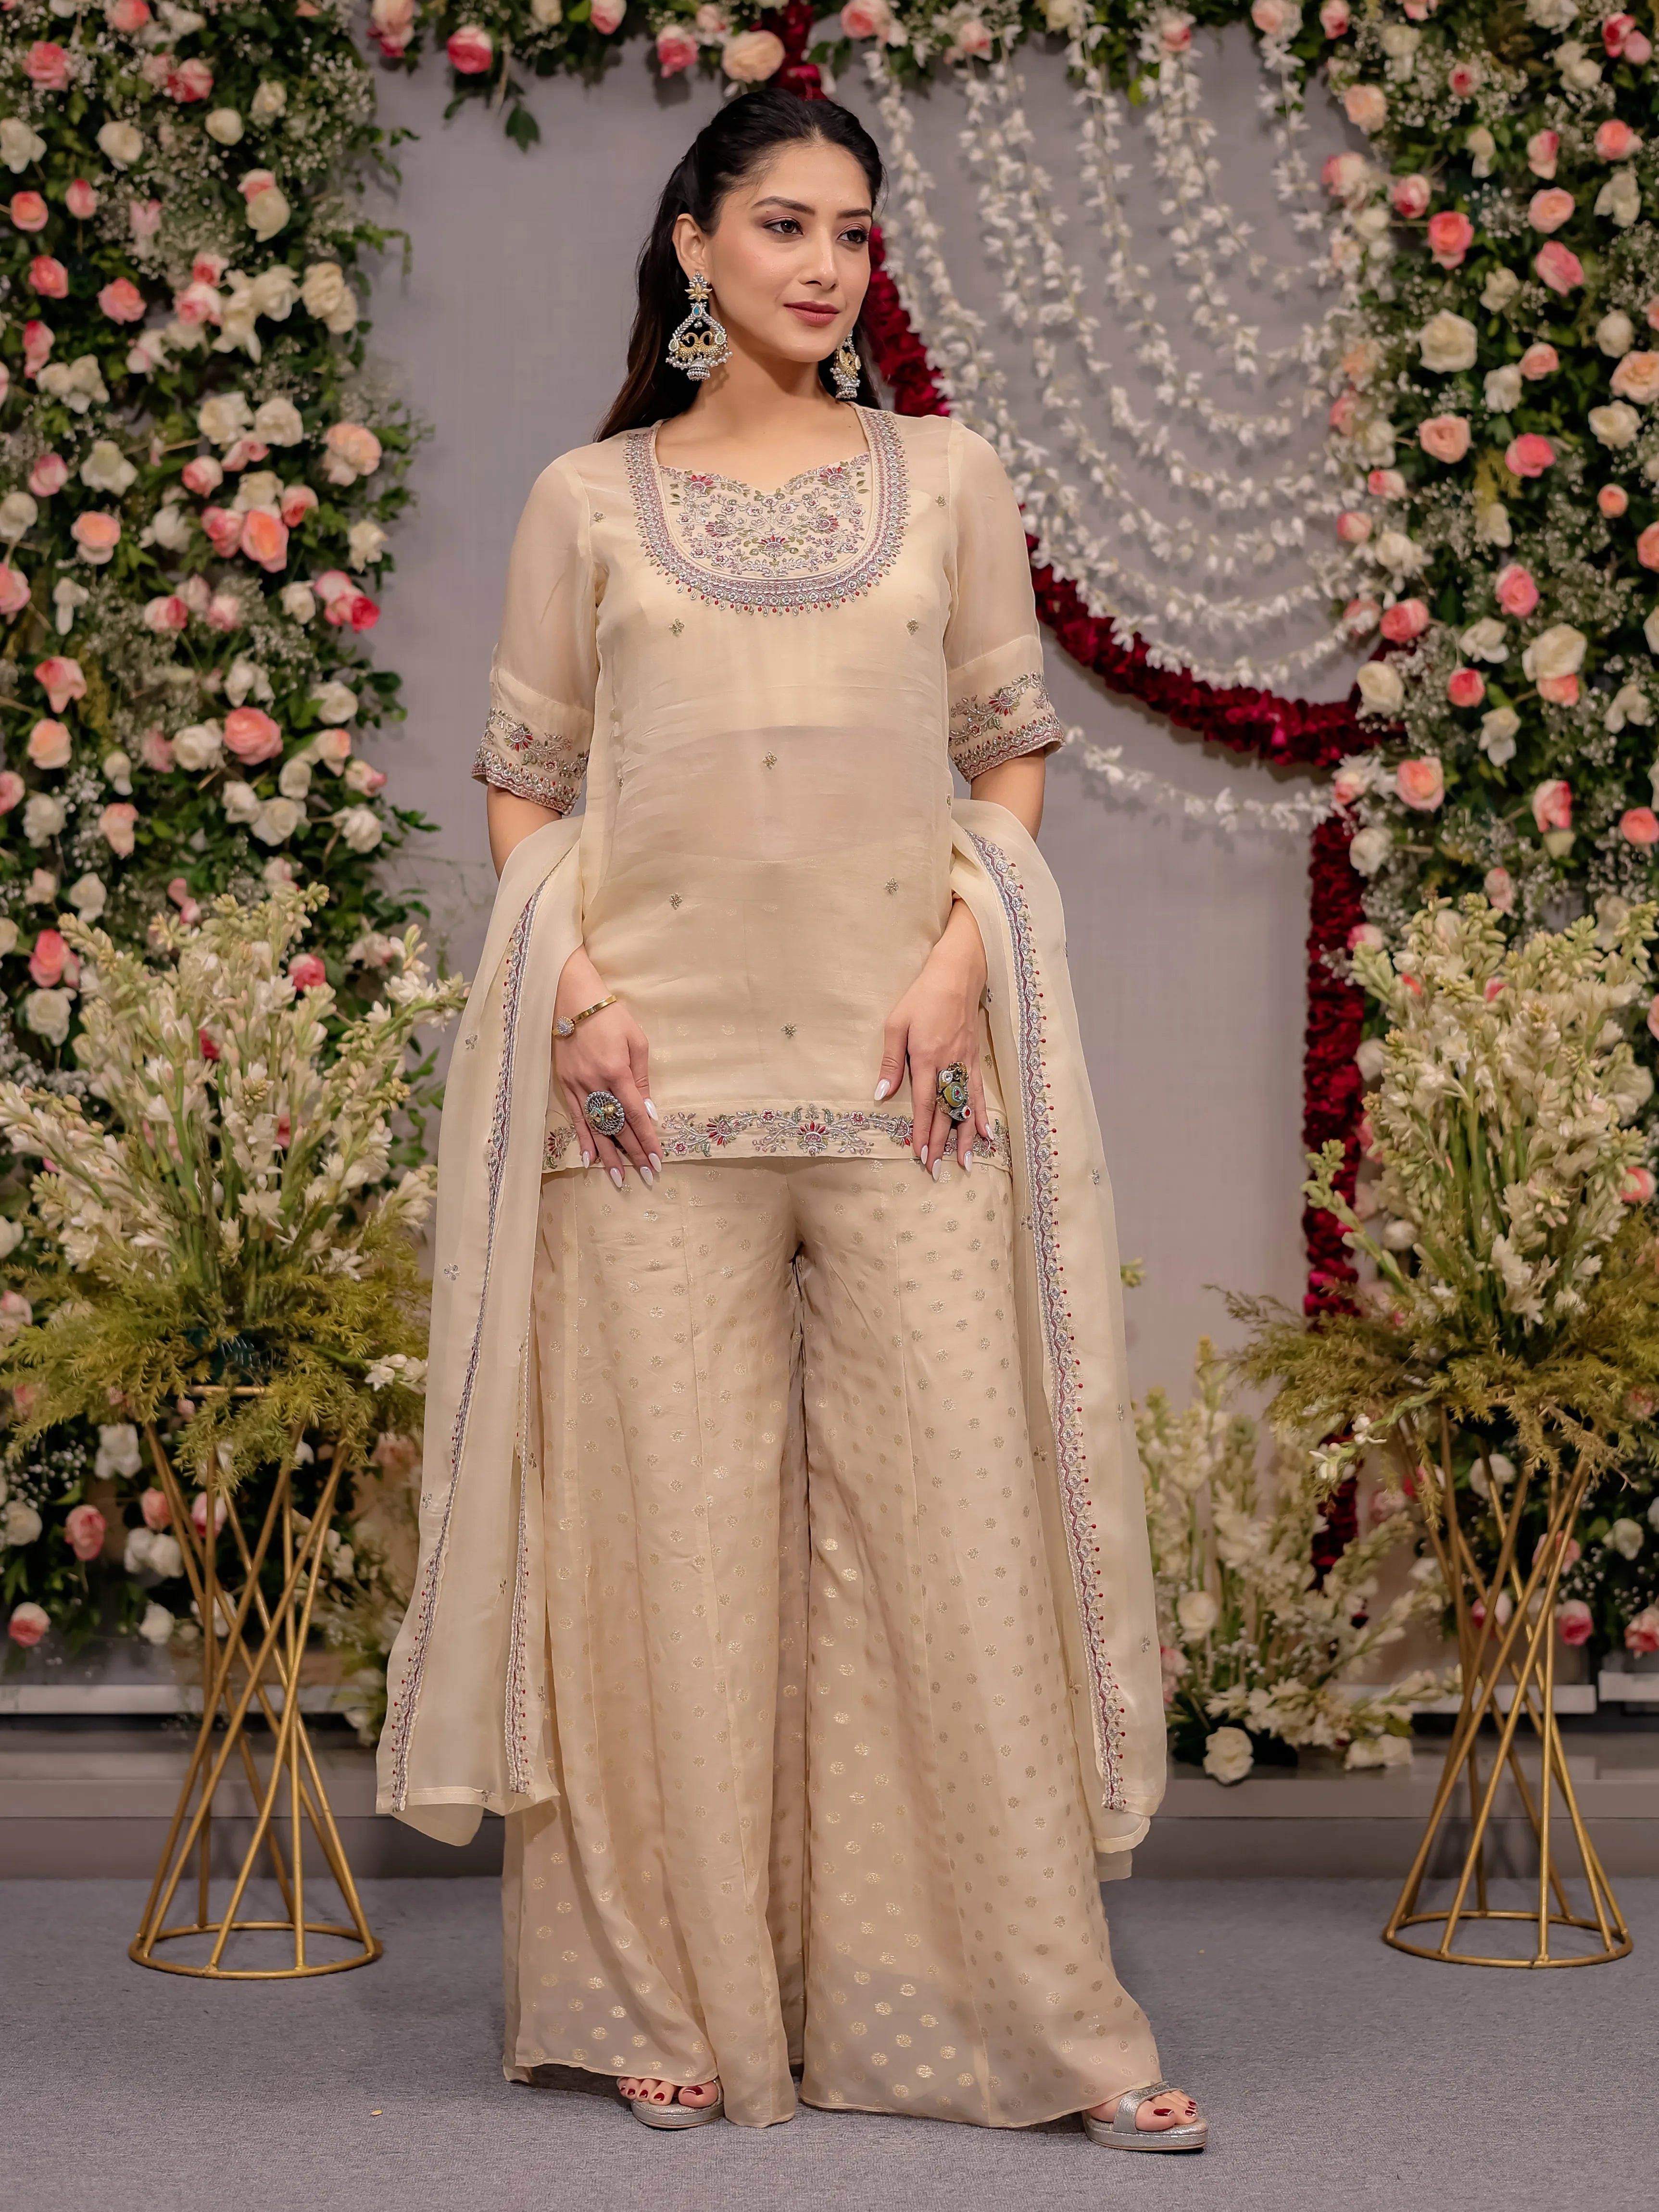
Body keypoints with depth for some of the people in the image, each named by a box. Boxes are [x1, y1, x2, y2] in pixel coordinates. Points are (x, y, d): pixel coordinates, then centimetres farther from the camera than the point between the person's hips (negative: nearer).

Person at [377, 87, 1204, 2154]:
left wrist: (961, 955, -5)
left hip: (906, 1063, 0)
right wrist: (573, 980, -6)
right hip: (657, 1071, 0)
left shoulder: (947, 477, 13)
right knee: (676, 1520, 1)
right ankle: (685, 1998, 13)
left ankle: (1032, 2005, 6)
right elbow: (523, 777, 10)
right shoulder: (589, 502, 11)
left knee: (960, 1502, -3)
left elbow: (1012, 751, 11)